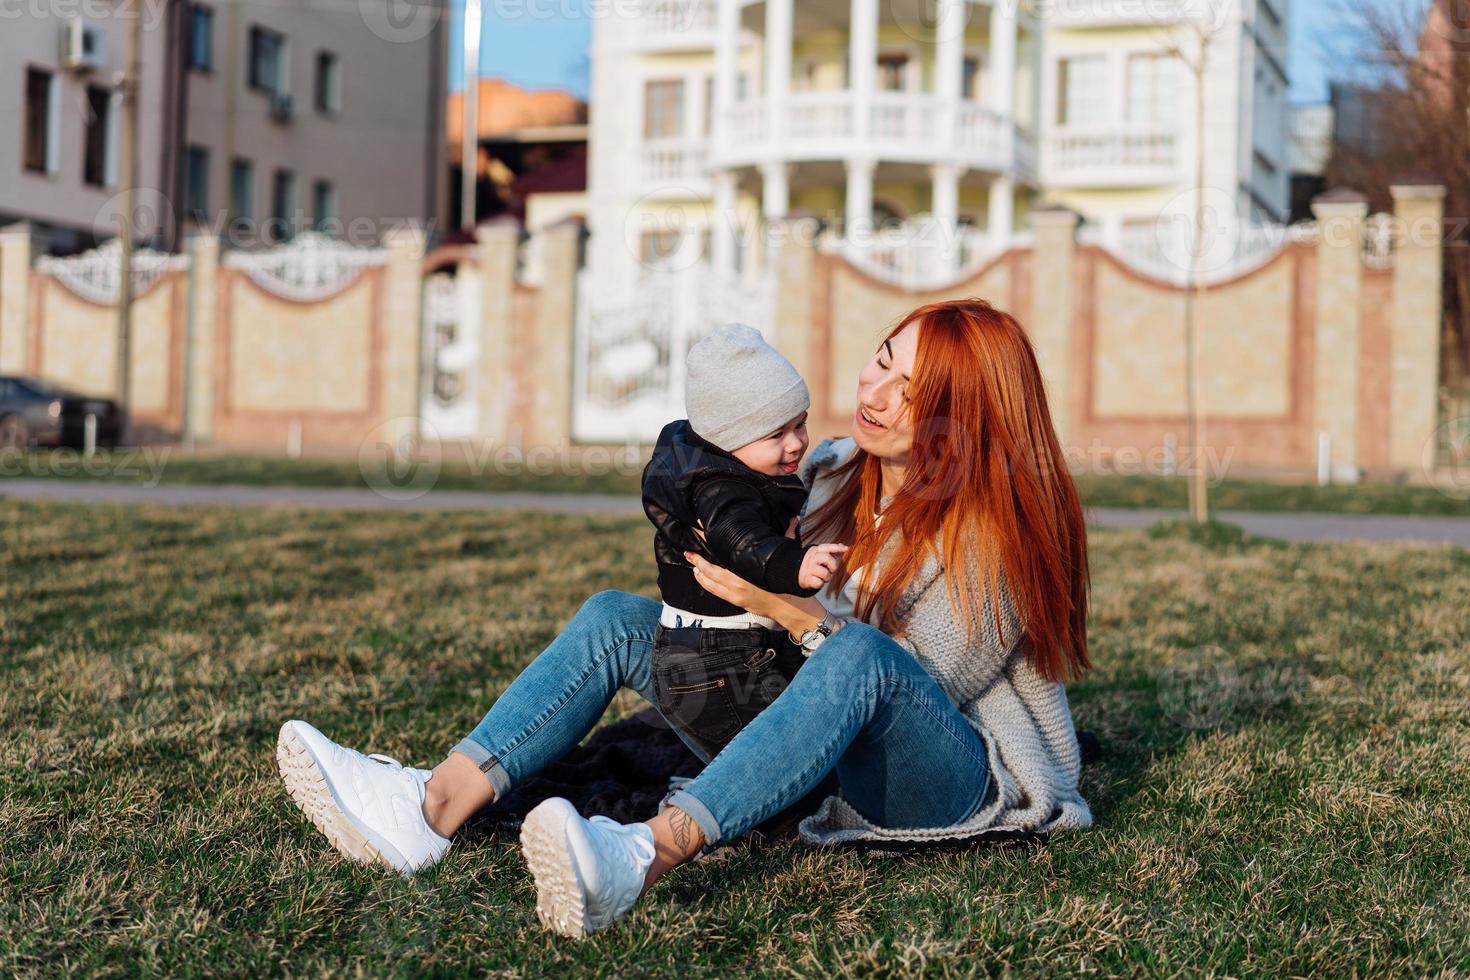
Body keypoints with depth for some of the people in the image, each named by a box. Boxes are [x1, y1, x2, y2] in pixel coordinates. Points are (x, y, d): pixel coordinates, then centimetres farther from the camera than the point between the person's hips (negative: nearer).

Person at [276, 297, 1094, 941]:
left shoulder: (997, 527, -16)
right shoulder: (837, 470, 4)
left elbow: (931, 684, -21)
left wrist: (783, 609, -28)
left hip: (969, 776, -7)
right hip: (836, 755, 7)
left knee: (861, 658, -42)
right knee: (616, 620, -1)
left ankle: (642, 860, -60)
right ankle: (433, 806, -21)